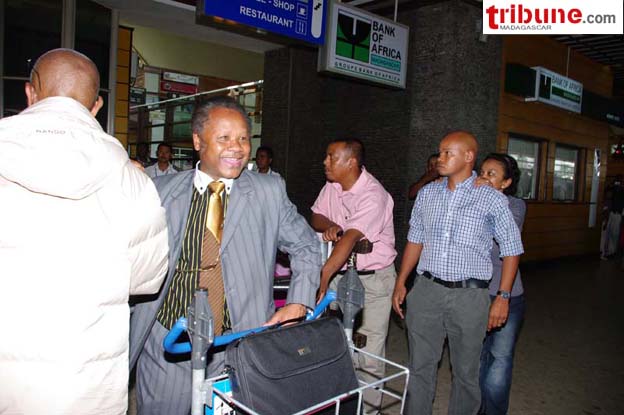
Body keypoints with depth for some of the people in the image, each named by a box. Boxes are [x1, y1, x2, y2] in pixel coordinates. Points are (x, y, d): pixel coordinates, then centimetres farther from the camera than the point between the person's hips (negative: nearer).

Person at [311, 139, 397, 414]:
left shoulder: (373, 195, -22)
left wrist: (323, 275, -39)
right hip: (340, 274, 7)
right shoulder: (332, 185, 2)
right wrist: (329, 225, -16)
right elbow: (316, 216, 8)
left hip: (373, 278, -6)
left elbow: (350, 238, -32)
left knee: (368, 350, 1)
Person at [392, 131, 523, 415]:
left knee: (465, 372, 11)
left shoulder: (492, 199, -5)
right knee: (420, 366, 12)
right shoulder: (427, 193, 7)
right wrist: (400, 283, 10)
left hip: (469, 296, -3)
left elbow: (511, 250, 1)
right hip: (426, 290, 3)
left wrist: (503, 297, -5)